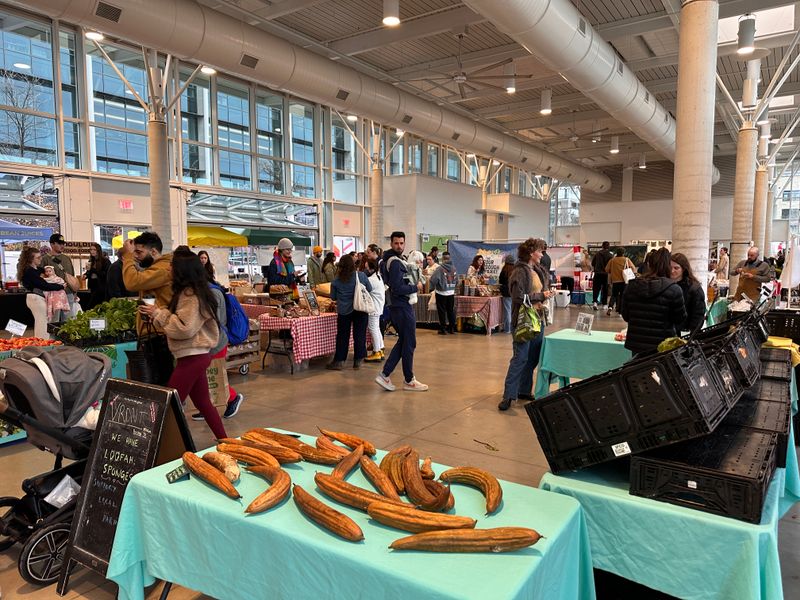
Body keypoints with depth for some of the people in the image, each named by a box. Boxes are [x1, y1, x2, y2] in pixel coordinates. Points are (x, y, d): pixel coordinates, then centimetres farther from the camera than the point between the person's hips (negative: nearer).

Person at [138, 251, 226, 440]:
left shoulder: (190, 295, -16)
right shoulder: (192, 292, 13)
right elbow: (179, 319, 19)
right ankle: (223, 440, 23)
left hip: (192, 357, -10)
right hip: (196, 355, 10)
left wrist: (158, 313, -12)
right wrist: (158, 312, 8)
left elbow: (184, 328, -20)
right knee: (203, 403, 16)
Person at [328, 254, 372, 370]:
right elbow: (370, 289, 6)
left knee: (342, 336, 9)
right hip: (360, 309, 0)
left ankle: (339, 361, 13)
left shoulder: (336, 280, -5)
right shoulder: (361, 276, -7)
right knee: (359, 335, 8)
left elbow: (333, 297, 6)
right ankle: (357, 361, 13)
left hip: (343, 311, 0)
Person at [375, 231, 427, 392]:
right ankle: (408, 380, 16)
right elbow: (398, 288, -24)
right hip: (403, 307, -10)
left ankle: (384, 375, 13)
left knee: (403, 341, 18)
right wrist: (416, 287, -13)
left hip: (396, 306, 10)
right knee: (409, 344, 3)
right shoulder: (395, 262, -18)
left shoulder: (389, 260, 13)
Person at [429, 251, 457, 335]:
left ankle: (443, 329, 8)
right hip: (451, 293, 5)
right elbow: (456, 280, 6)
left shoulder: (440, 268, -16)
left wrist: (432, 288, -2)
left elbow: (433, 279, -18)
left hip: (441, 293, -5)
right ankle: (452, 328, 19)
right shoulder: (453, 268, 0)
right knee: (451, 311, 14)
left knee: (442, 311, 5)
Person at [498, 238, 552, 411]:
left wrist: (547, 294, 8)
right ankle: (508, 396, -4)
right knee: (520, 358, -9)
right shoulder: (520, 272, -13)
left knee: (533, 358, 13)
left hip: (538, 320, 9)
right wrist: (541, 296, -14)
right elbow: (519, 297, -20)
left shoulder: (539, 271, 12)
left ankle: (524, 391, 24)